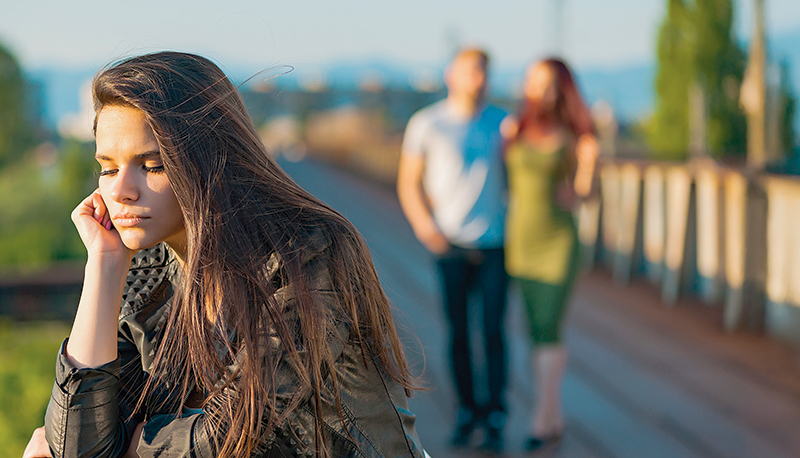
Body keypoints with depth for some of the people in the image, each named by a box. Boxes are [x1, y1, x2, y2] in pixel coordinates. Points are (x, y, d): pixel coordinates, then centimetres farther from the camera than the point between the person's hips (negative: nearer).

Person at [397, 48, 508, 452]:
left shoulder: (501, 123, 9)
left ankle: (495, 417, 3)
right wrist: (427, 228, -7)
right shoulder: (426, 123, 3)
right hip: (450, 246, -1)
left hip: (494, 243, 1)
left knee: (493, 330, -3)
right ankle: (466, 410, 16)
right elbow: (408, 183, 5)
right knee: (458, 331, 4)